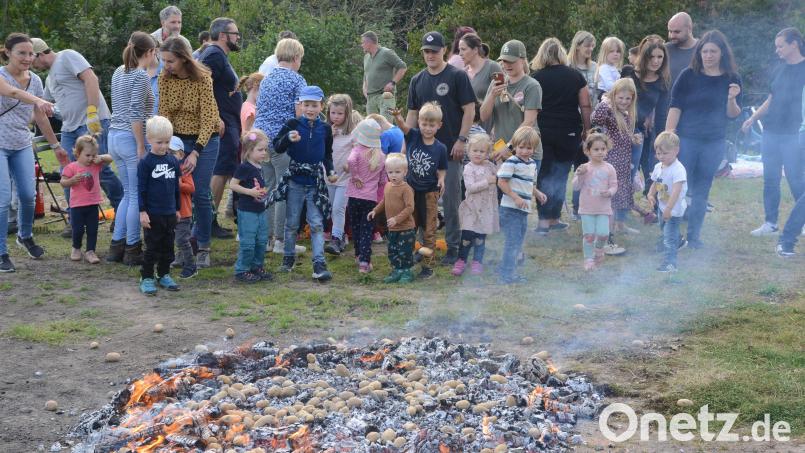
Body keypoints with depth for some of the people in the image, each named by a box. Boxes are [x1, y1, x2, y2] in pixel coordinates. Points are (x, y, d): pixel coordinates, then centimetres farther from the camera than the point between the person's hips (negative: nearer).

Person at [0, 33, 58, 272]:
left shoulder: (35, 80, 4)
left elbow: (40, 116, 12)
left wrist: (56, 145, 15)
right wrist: (37, 100, -56)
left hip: (22, 146, 5)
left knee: (28, 195, 4)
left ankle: (25, 236, 32)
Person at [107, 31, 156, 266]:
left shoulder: (119, 72, 14)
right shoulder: (141, 76, -11)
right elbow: (135, 113, -18)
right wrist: (141, 146, -17)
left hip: (115, 136, 8)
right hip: (131, 138, -8)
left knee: (128, 194, 16)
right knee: (137, 196, 0)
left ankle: (116, 246, 17)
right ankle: (132, 250, 4)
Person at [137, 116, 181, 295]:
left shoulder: (173, 161, 6)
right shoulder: (145, 162, -9)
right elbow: (141, 189, -9)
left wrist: (178, 208, 16)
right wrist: (143, 211, -12)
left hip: (170, 213, 5)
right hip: (153, 214, -5)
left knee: (168, 247, 13)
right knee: (152, 248, 0)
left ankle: (164, 275, 25)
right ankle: (146, 278, 9)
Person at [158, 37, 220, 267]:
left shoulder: (202, 79, -19)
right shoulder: (165, 78, -6)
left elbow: (207, 119, -20)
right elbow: (164, 114, -5)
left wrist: (195, 153, -26)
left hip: (204, 140, -4)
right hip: (178, 140, 4)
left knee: (200, 194, -5)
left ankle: (203, 247, 9)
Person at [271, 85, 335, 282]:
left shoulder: (325, 129, 4)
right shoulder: (293, 124, -3)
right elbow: (278, 147, -6)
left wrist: (330, 171, -2)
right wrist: (288, 138, -25)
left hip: (316, 182, 1)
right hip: (295, 180, -1)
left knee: (317, 223, -3)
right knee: (292, 223, 9)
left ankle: (319, 264, -6)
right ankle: (288, 258, 24)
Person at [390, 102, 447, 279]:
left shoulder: (440, 148, -7)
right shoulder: (413, 136, -6)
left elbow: (442, 169, 4)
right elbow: (403, 126, -26)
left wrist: (441, 179, -18)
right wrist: (397, 116, -47)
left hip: (430, 192, -1)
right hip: (411, 189, 1)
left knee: (428, 231, 5)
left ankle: (427, 266, 13)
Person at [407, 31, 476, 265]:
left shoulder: (457, 76, -4)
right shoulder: (417, 81, 11)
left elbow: (469, 110, -6)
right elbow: (412, 114, 15)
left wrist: (461, 140, -12)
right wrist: (407, 144, 7)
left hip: (450, 149, -5)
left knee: (451, 201, -1)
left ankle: (453, 247, 7)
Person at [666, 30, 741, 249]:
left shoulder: (732, 79, 1)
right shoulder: (688, 76, -5)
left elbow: (733, 114, 4)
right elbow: (675, 108, -6)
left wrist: (732, 99, -17)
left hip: (714, 143, 2)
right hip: (686, 140, -2)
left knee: (702, 190, 9)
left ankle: (694, 235, 18)